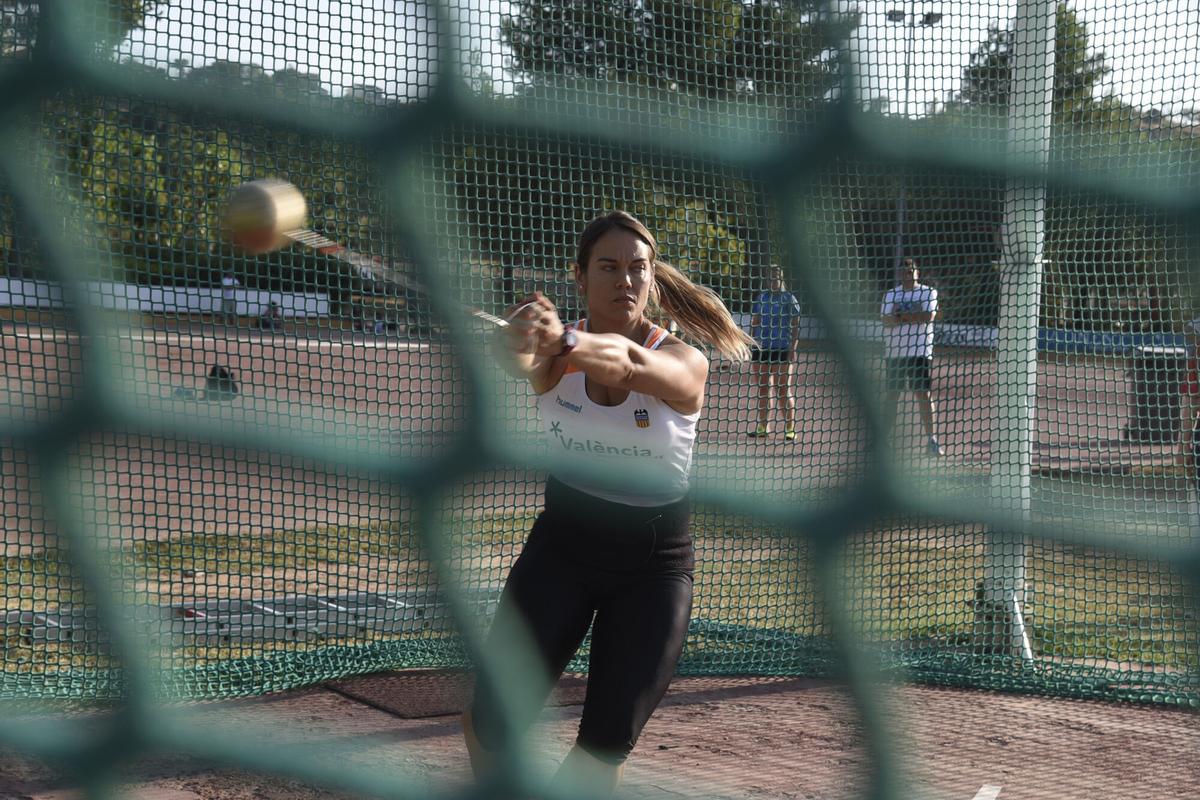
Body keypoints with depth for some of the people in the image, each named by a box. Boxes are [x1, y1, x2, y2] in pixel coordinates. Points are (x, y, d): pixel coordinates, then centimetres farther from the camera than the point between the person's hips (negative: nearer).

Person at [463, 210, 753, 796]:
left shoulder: (684, 363, -13)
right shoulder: (556, 355, -7)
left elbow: (626, 362, -37)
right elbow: (516, 360, -32)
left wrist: (567, 340, -59)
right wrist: (522, 339, -57)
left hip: (654, 565, -1)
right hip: (562, 545, 1)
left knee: (608, 744, -9)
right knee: (493, 725, -8)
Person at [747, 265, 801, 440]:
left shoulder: (789, 298, -1)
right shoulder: (761, 298, 12)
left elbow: (796, 326, -4)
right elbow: (754, 323, 16)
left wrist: (793, 347, -12)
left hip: (782, 350, -5)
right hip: (762, 349, 5)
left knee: (783, 390, -4)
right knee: (763, 389, 7)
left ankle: (790, 429, 1)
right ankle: (763, 426, 15)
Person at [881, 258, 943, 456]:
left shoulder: (929, 292, 3)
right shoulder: (890, 295, 11)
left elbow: (929, 316, -13)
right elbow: (887, 320, -3)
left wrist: (901, 315, -8)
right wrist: (913, 315, -14)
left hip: (920, 351, -3)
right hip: (895, 352, 3)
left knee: (923, 395, -5)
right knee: (892, 396, 5)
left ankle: (931, 439, -4)